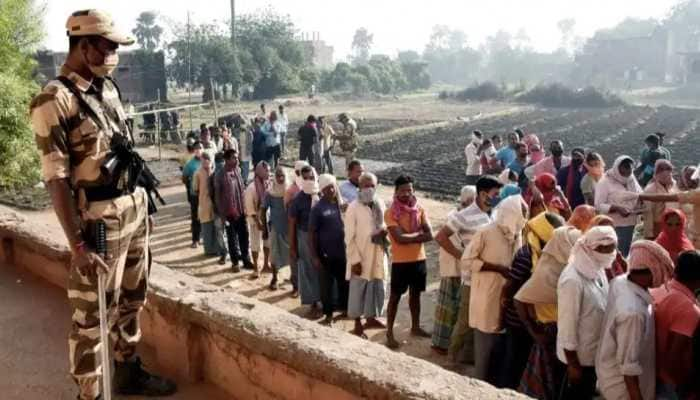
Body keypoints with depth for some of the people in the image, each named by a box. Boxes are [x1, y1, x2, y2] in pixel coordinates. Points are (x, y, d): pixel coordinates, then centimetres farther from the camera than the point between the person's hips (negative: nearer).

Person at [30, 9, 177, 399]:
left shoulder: (108, 87, 9)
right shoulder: (54, 100, -15)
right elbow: (56, 179, -18)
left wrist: (143, 203, 16)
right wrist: (78, 244, -21)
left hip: (135, 209, 8)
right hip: (100, 218, -8)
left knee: (132, 300, 20)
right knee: (91, 315, 4)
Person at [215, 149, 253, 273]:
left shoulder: (237, 171, 3)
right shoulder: (220, 175, -14)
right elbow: (218, 196, -10)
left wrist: (245, 207, 8)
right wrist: (222, 214, -11)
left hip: (241, 211, 5)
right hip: (229, 212, -5)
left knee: (244, 236, 11)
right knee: (232, 238, 8)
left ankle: (246, 260, 24)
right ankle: (235, 262, 22)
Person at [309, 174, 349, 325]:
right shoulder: (318, 208, -10)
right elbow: (312, 233, -8)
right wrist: (314, 256, -11)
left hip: (344, 252, 4)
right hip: (326, 254, -4)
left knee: (345, 283, 16)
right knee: (327, 285, 7)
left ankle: (344, 309, 34)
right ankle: (328, 314, 20)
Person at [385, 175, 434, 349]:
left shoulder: (419, 210, 2)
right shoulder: (390, 213, -12)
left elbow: (429, 235, -6)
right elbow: (399, 238, -21)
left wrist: (408, 235, -16)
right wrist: (418, 234, -11)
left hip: (419, 259, 5)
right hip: (400, 261, -5)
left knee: (415, 294, 18)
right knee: (395, 297, 2)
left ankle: (415, 327, 33)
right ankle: (389, 333, 9)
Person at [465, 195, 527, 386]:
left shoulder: (517, 234, 5)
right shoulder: (486, 232, -15)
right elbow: (467, 259, -15)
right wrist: (498, 268, -19)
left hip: (507, 295, 6)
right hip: (487, 296, -6)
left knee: (502, 345, 13)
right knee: (485, 346, 3)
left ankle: (497, 385, 27)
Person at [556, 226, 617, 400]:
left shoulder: (597, 269, -1)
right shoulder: (573, 280, -28)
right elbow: (567, 325, -23)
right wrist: (573, 364, -18)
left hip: (594, 352, 8)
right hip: (580, 356, -8)